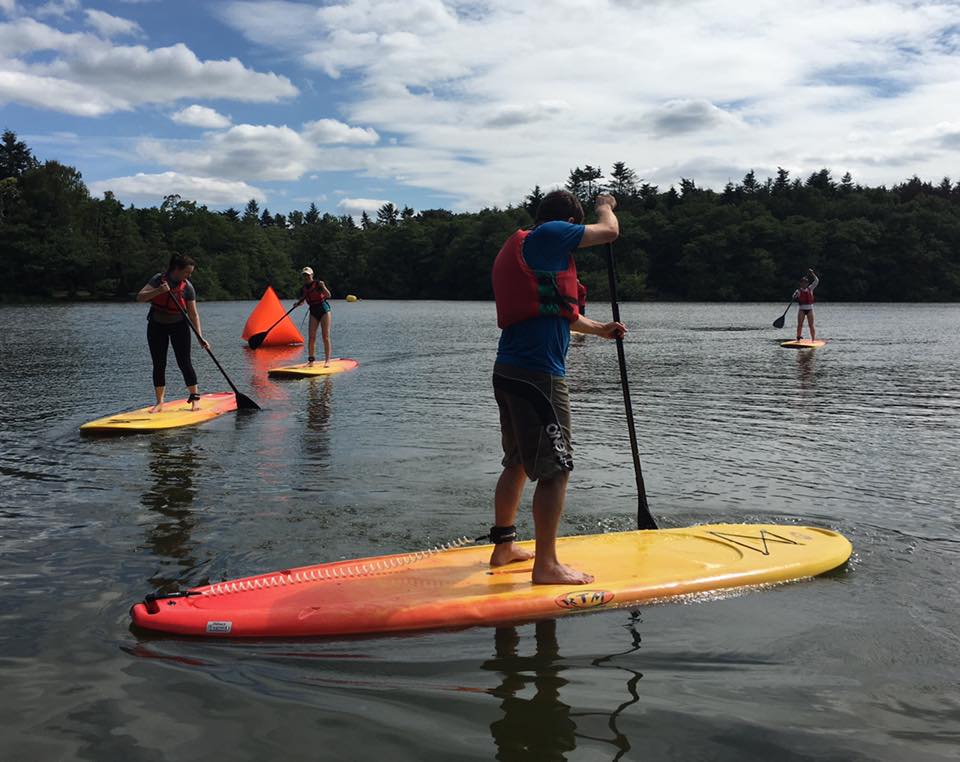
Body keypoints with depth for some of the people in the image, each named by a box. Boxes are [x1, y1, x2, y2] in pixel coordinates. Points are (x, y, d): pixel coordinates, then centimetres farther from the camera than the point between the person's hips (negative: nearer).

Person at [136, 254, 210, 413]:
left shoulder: (188, 287, -10)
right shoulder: (158, 279, -11)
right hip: (157, 327, 1)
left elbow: (193, 314, -11)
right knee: (159, 365, 1)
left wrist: (200, 336, -20)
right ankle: (159, 402, 6)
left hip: (179, 326, -1)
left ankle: (195, 397, 4)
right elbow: (140, 297, -19)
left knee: (184, 363, -7)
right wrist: (158, 291, -36)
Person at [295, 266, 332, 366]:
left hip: (324, 310, -4)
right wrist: (297, 304, -7)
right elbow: (301, 301, 14)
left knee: (326, 337, -6)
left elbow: (328, 295, -17)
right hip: (313, 312, 5)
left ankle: (327, 360, -5)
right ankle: (311, 359, 5)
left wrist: (323, 287, -33)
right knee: (312, 337, -3)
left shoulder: (318, 284, -8)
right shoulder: (303, 288, 6)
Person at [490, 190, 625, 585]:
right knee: (555, 470, -3)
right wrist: (604, 205, 20)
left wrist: (599, 329, 33)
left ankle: (503, 546, 29)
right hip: (538, 374, -10)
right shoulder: (549, 235, -7)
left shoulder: (516, 247, 22)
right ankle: (546, 564, 2)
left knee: (517, 463, 19)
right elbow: (609, 231, -1)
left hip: (508, 370, 10)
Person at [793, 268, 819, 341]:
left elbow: (816, 281, 4)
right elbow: (794, 297, -14)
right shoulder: (798, 291, 1)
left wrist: (812, 273, -2)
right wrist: (795, 296, -36)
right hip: (801, 308, -2)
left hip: (809, 308, 2)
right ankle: (798, 338, 0)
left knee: (811, 325, 0)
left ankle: (813, 339, 2)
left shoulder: (810, 289, 8)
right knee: (800, 325, -4)